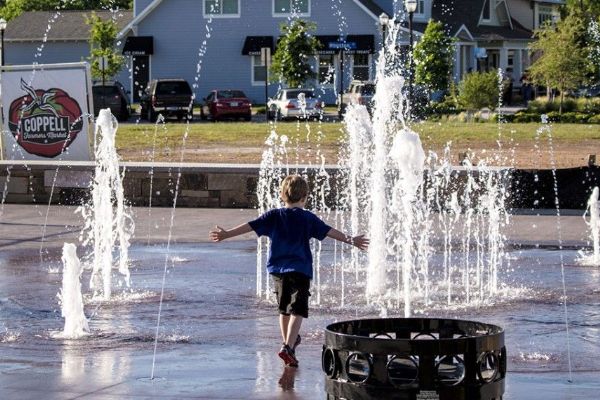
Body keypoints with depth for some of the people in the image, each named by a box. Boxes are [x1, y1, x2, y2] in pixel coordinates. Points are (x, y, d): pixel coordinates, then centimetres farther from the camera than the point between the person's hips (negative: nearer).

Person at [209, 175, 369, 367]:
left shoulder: (273, 216, 4)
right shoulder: (308, 218, -1)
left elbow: (250, 226, 1)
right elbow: (329, 231, 1)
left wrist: (227, 234, 5)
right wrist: (350, 240, 8)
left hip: (277, 269, 4)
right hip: (300, 270, -4)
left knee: (284, 309, 20)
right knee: (297, 310, -8)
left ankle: (288, 341, 35)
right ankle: (288, 346, -24)